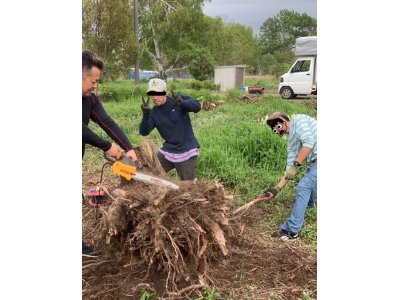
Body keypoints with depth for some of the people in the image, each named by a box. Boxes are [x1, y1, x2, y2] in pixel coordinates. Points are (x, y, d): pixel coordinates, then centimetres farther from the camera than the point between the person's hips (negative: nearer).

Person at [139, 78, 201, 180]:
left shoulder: (178, 99, -8)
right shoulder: (153, 113, 2)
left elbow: (197, 106, -22)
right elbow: (144, 132, -9)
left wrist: (183, 103, -41)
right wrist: (146, 115, -26)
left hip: (187, 152, -4)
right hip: (168, 151, 4)